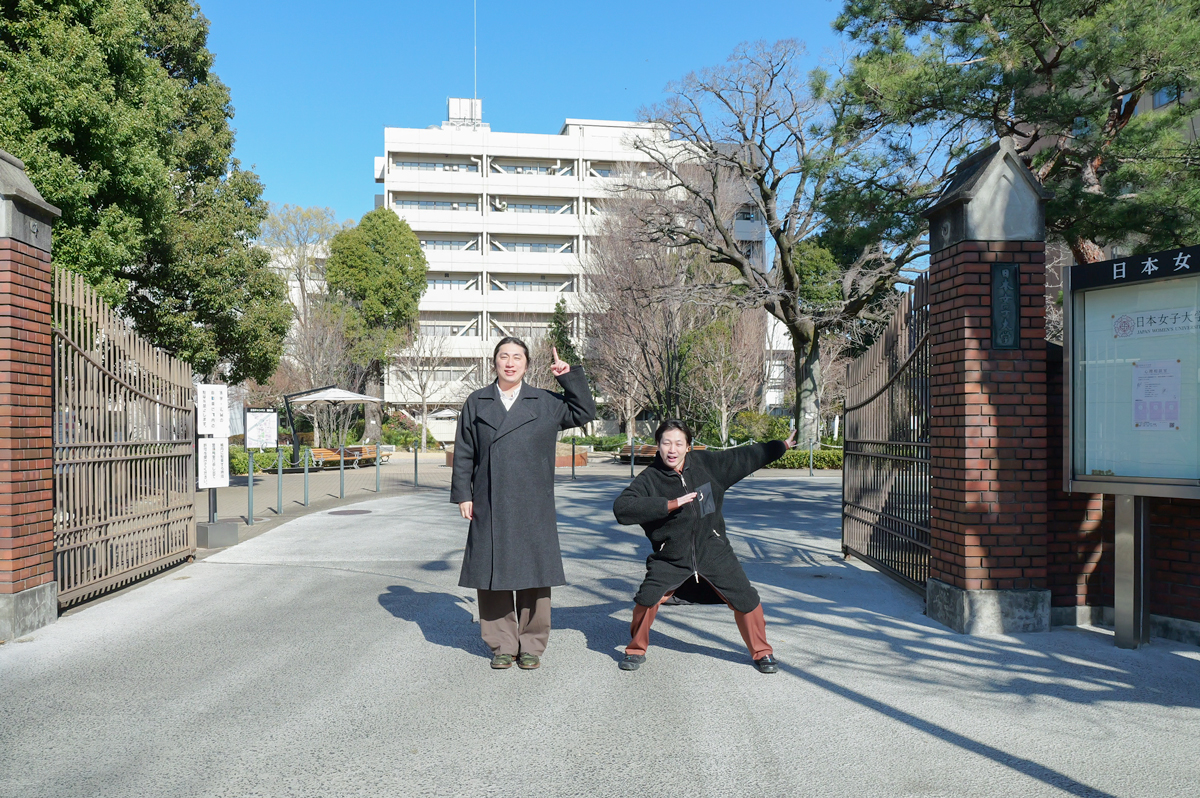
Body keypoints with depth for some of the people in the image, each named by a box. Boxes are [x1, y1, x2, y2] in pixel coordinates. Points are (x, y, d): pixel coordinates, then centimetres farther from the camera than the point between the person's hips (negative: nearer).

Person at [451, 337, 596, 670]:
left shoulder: (546, 404, 9)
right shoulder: (476, 403, 9)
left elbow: (584, 413, 10)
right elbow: (463, 454, 9)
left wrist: (571, 377, 2)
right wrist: (462, 494, 2)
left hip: (533, 508, 0)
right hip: (489, 508, 0)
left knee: (534, 575, 2)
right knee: (492, 575, 3)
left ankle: (531, 646, 16)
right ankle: (503, 646, 16)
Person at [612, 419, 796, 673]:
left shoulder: (707, 463, -6)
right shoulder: (649, 479, -15)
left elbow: (743, 457, 8)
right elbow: (622, 508, -29)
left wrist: (783, 445, 17)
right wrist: (671, 504, -31)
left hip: (713, 551, 2)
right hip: (670, 558, -2)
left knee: (746, 600, 2)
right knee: (646, 599, -15)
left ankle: (762, 652, 27)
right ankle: (636, 651, 12)